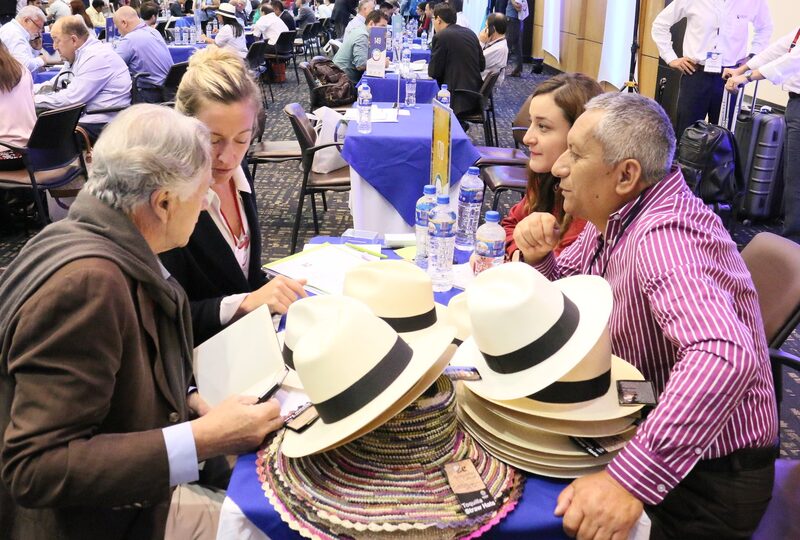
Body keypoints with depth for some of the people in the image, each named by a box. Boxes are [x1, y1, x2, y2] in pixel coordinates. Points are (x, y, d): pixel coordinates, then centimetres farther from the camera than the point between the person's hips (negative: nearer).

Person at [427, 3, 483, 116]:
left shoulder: (441, 36, -11)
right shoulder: (470, 33, 10)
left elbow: (433, 72, -9)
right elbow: (482, 65, 15)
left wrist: (430, 68, 15)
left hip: (458, 100, -8)